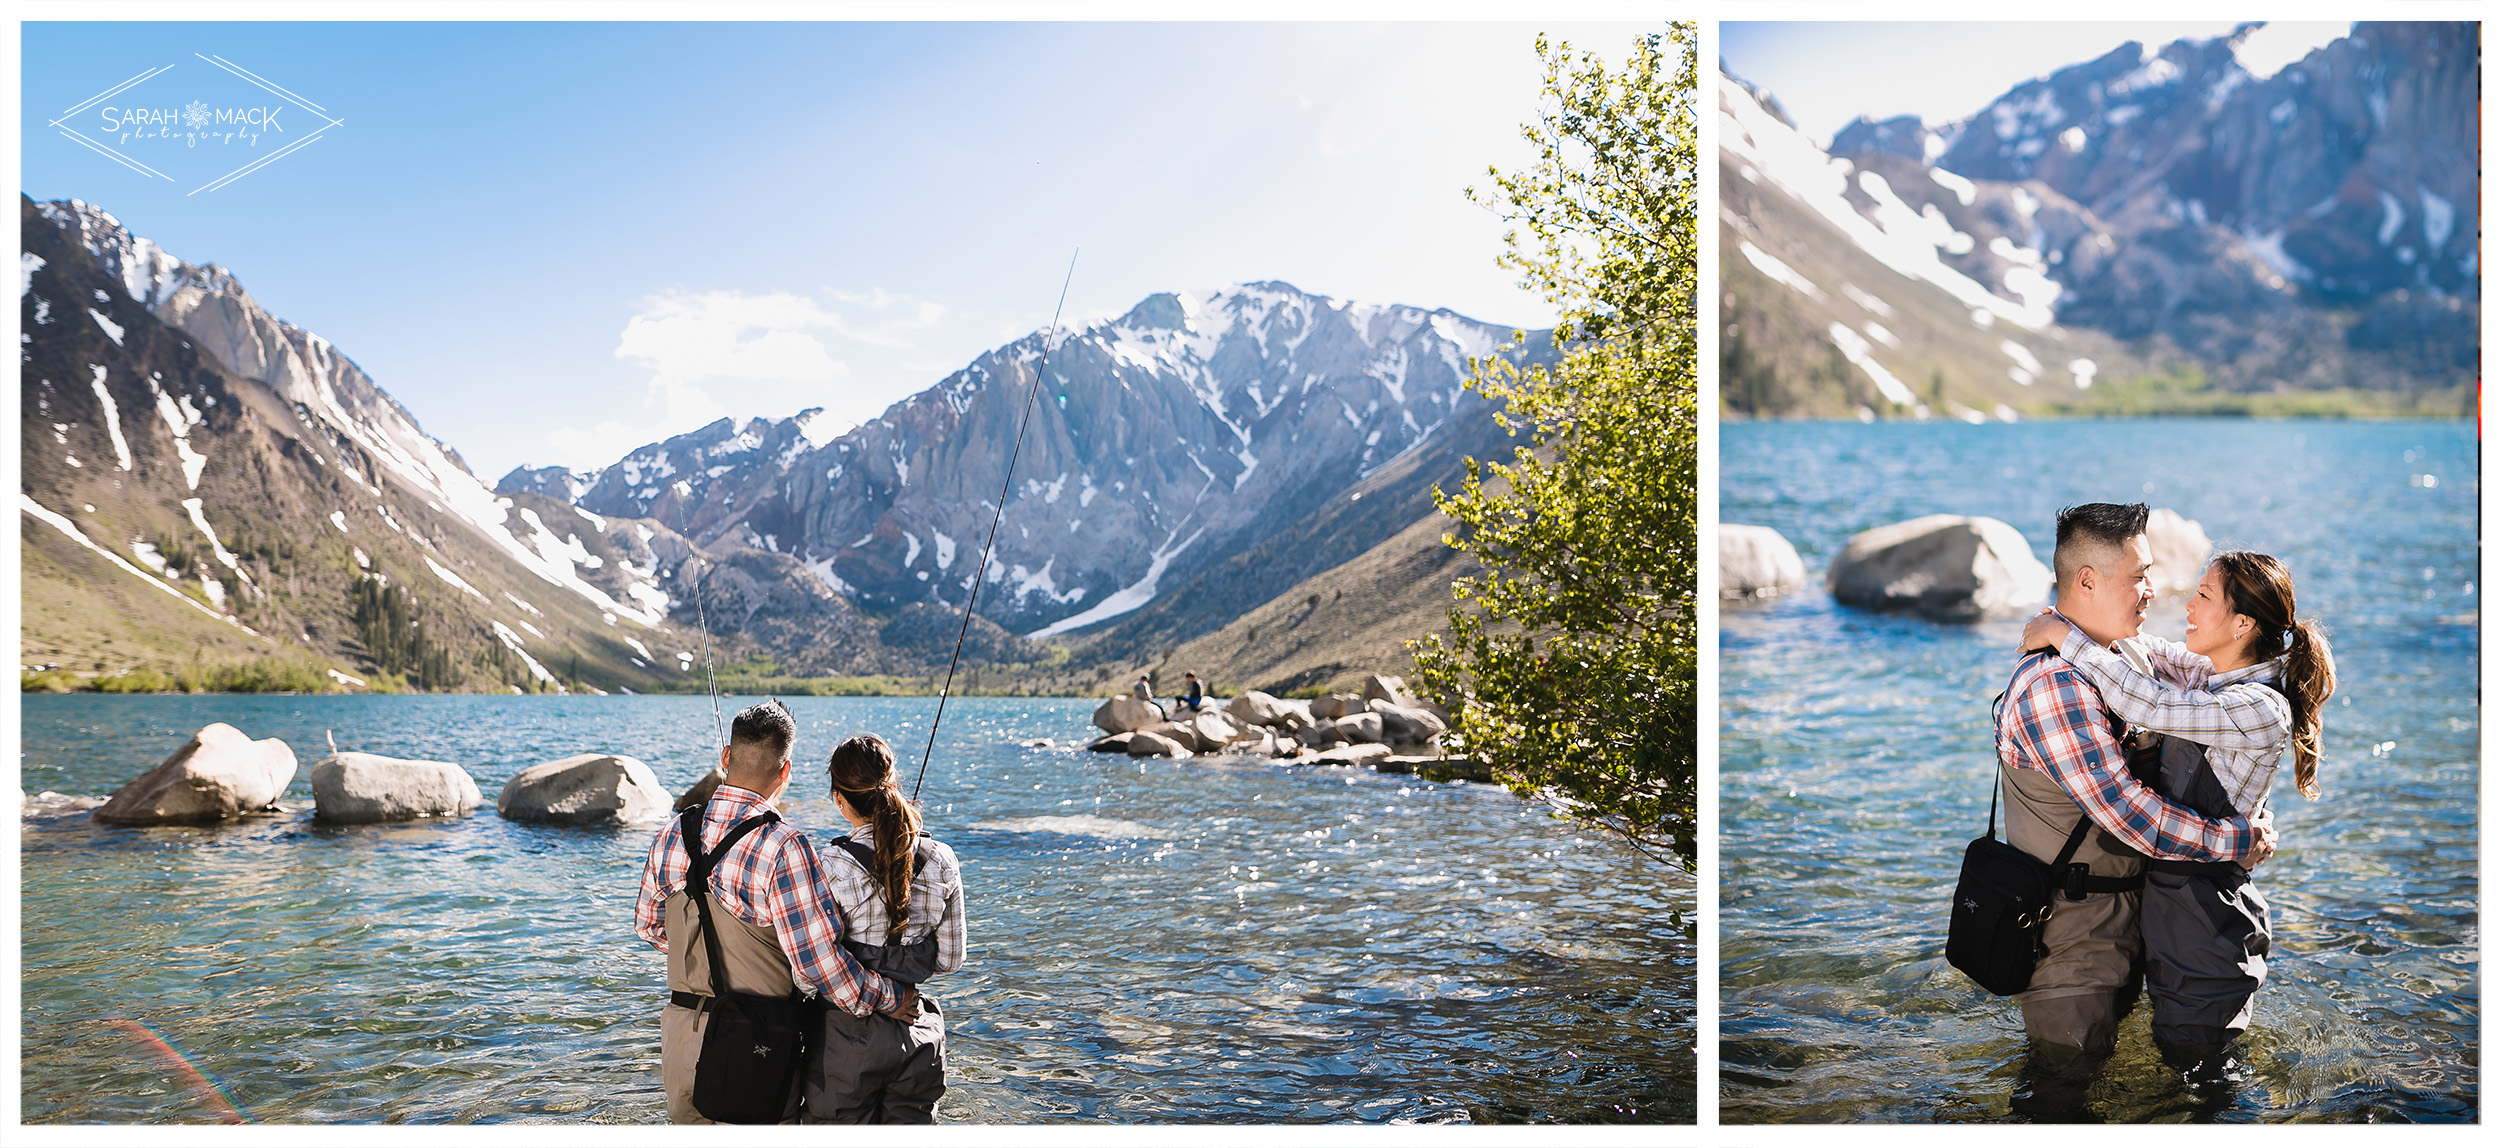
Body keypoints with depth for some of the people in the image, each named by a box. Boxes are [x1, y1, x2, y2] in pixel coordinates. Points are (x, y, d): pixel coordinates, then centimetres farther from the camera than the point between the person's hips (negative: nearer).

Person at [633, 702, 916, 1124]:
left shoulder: (670, 837, 0)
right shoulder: (783, 848, -20)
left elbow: (648, 925, 16)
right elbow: (819, 963, -21)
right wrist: (889, 999, -7)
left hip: (680, 1034, 6)